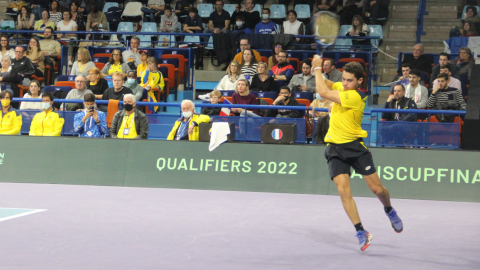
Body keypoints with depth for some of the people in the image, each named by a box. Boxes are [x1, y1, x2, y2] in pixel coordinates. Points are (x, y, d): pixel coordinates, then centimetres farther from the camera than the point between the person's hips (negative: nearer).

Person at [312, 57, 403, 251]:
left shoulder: (356, 97, -19)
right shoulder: (341, 87, 4)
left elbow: (323, 92, -22)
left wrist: (317, 68, -10)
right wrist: (317, 71, -1)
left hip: (354, 146, -5)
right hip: (335, 148, 5)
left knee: (377, 189, -1)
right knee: (343, 190, -12)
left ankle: (389, 210, 33)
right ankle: (360, 232, -7)